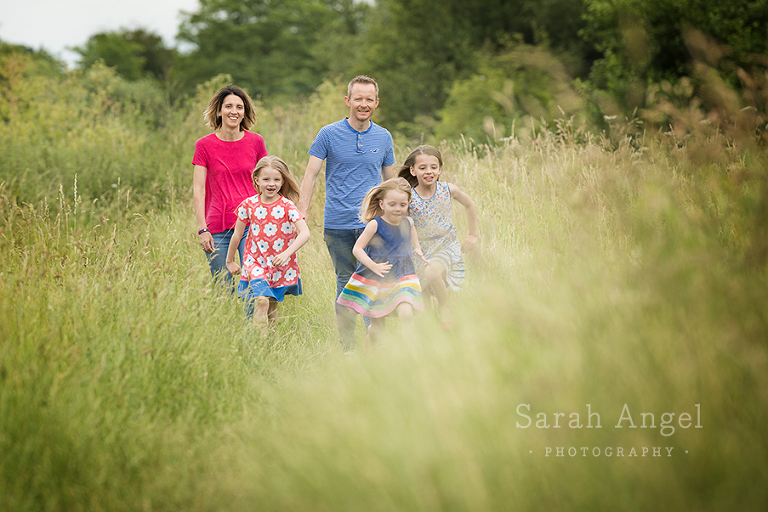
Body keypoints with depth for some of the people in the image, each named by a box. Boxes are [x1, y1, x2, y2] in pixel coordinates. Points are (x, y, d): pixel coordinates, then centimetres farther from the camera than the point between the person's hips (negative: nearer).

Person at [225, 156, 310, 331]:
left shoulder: (287, 206, -8)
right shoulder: (249, 205, -4)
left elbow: (305, 233, -17)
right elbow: (237, 234, 8)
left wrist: (286, 254, -29)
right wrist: (229, 261, 16)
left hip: (281, 267, 0)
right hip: (256, 263, 0)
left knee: (272, 310, 10)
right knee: (261, 301, -20)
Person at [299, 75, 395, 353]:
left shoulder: (383, 137, 8)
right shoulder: (329, 134, 1)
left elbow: (390, 181, 17)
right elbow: (310, 175, 1)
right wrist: (302, 216, -7)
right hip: (338, 224, -1)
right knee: (346, 285, 4)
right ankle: (347, 348, 12)